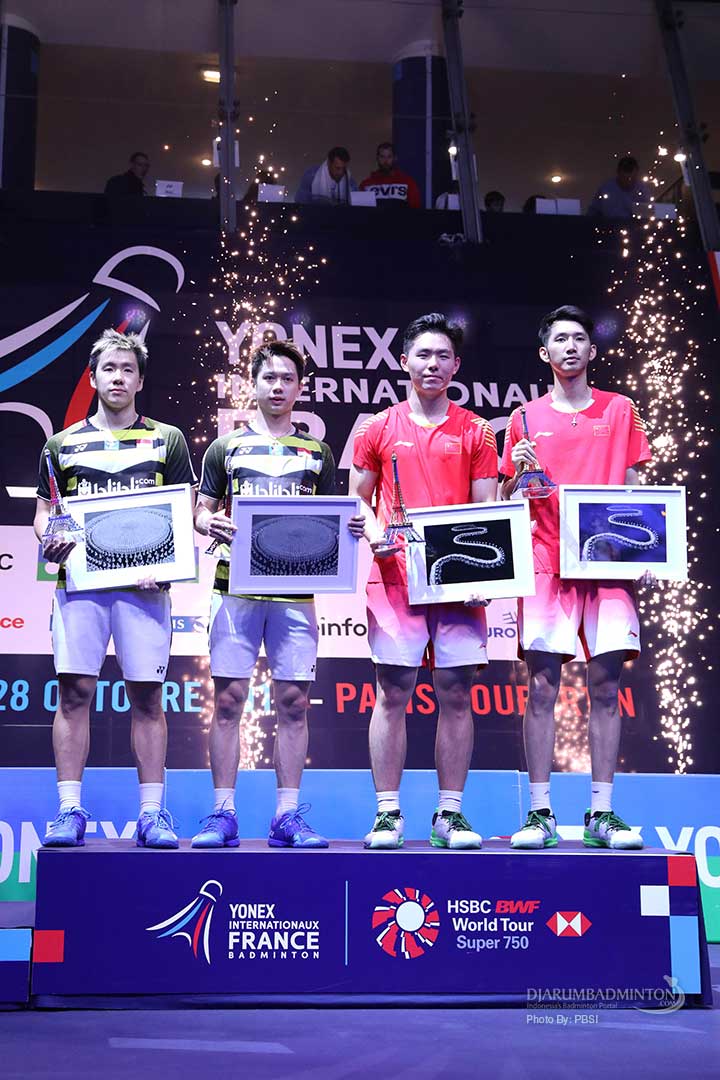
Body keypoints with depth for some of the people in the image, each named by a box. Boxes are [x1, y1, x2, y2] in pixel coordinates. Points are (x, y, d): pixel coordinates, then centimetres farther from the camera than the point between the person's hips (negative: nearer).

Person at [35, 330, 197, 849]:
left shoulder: (167, 440, 11)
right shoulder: (62, 443, 15)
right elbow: (45, 512, 16)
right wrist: (50, 539, -8)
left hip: (144, 584, -1)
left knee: (148, 698, 0)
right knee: (74, 694, -3)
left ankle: (152, 814, 6)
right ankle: (70, 811, 3)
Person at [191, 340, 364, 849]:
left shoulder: (317, 453, 15)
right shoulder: (226, 446, 12)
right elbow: (201, 511, 10)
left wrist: (351, 528, -8)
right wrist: (210, 524, -13)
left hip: (296, 592, 1)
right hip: (236, 586, -1)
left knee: (294, 703, 1)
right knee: (229, 700, -2)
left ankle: (288, 816, 7)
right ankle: (223, 815, 4)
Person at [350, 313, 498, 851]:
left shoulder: (476, 431, 10)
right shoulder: (379, 428, 10)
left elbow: (487, 509, 8)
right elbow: (357, 498, 13)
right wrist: (374, 532, -8)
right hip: (395, 576, -1)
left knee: (457, 694, 1)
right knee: (392, 694, -1)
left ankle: (450, 815, 9)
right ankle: (387, 815, 5)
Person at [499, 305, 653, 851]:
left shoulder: (620, 409, 12)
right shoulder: (528, 418, 11)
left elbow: (633, 488, 12)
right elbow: (507, 501, 13)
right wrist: (517, 471, -9)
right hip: (547, 561, 0)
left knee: (605, 686, -2)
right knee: (542, 688, -4)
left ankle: (602, 814, 4)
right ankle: (540, 813, 1)